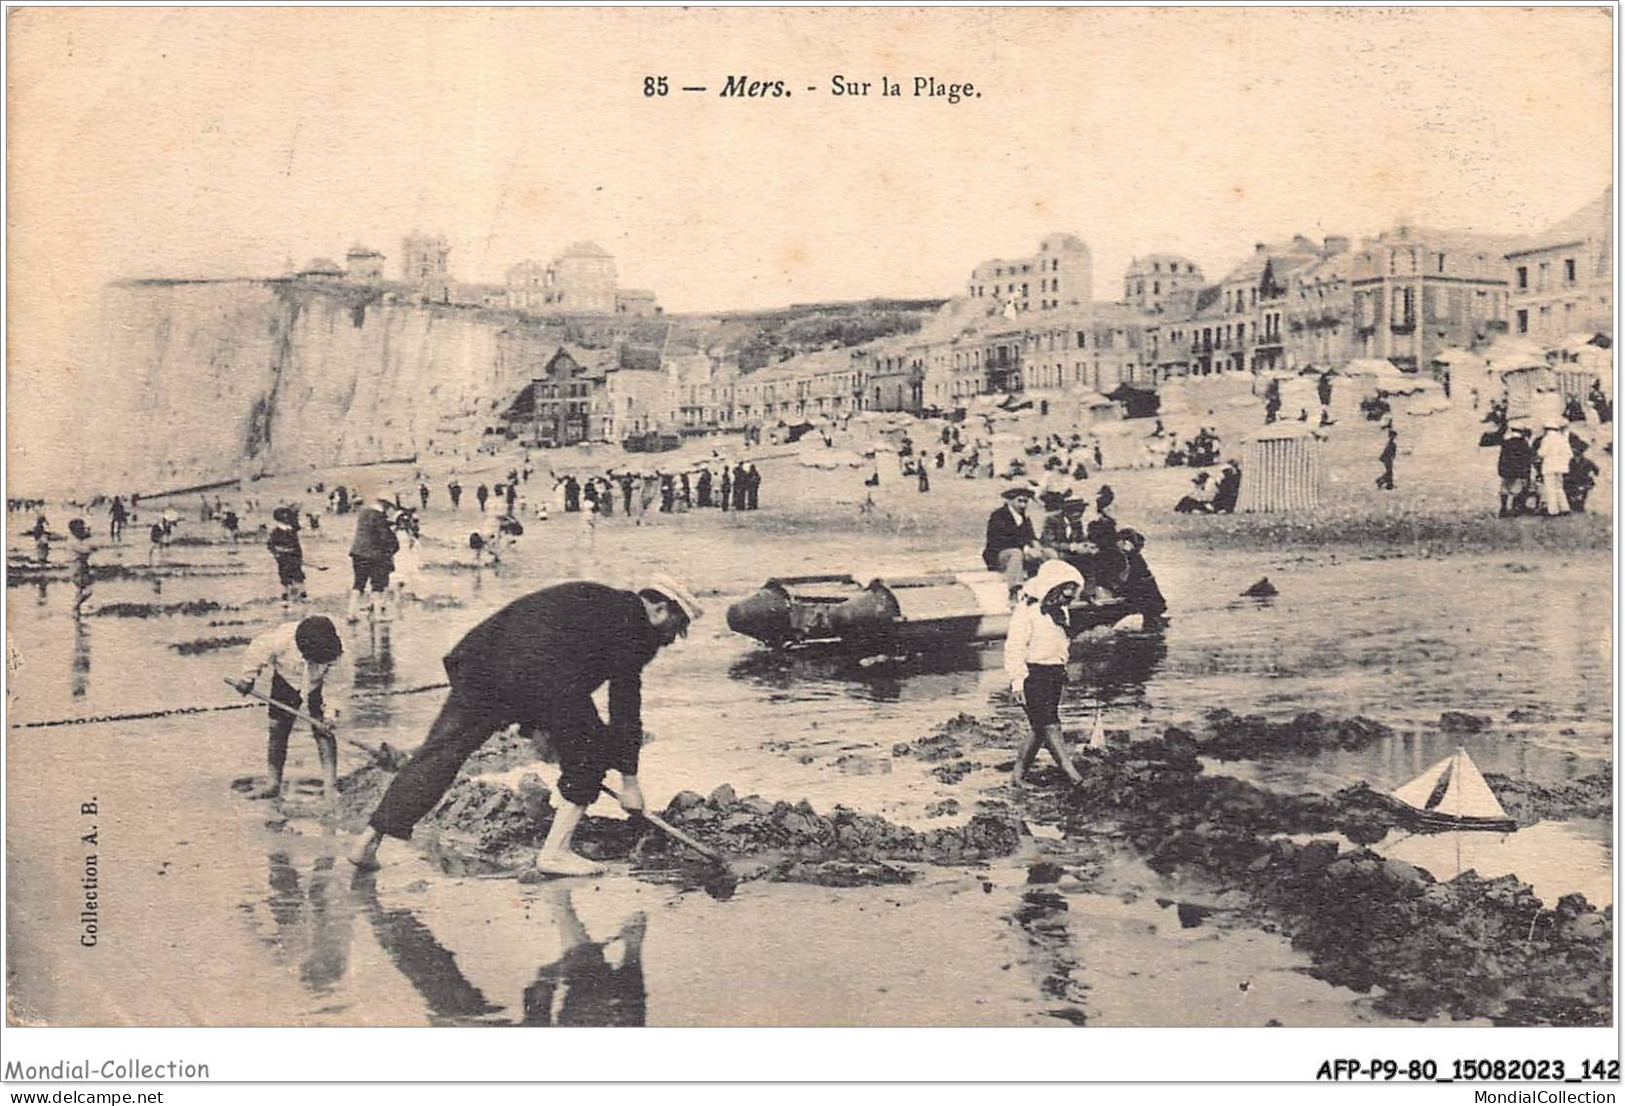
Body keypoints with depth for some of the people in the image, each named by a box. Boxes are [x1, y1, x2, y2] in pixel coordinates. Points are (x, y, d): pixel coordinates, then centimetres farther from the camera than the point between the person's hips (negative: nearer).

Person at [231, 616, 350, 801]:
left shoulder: (336, 655, -36)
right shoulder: (282, 639, -37)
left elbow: (337, 686, -24)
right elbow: (257, 650, -17)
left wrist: (330, 714, -31)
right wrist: (247, 678, -7)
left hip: (318, 686, -1)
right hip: (286, 680, 1)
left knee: (323, 731, -13)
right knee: (277, 730, 1)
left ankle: (330, 785, -11)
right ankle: (273, 783, 12)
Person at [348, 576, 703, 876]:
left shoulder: (592, 599, 33)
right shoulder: (632, 623, 8)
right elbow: (626, 704, 5)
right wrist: (629, 780, 11)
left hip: (481, 659, 8)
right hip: (539, 675, -8)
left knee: (441, 751, 9)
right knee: (590, 755, 12)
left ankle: (370, 840, 8)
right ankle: (555, 851, 12)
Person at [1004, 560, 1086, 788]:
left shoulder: (1060, 612, 14)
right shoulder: (1026, 611, -14)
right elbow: (1014, 648, -16)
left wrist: (1062, 672, 20)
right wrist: (1017, 680, -20)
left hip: (1054, 674, 9)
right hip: (1032, 674, -9)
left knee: (1039, 729, 8)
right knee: (1050, 726, -10)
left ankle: (1018, 775, 17)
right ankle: (1073, 776, -12)